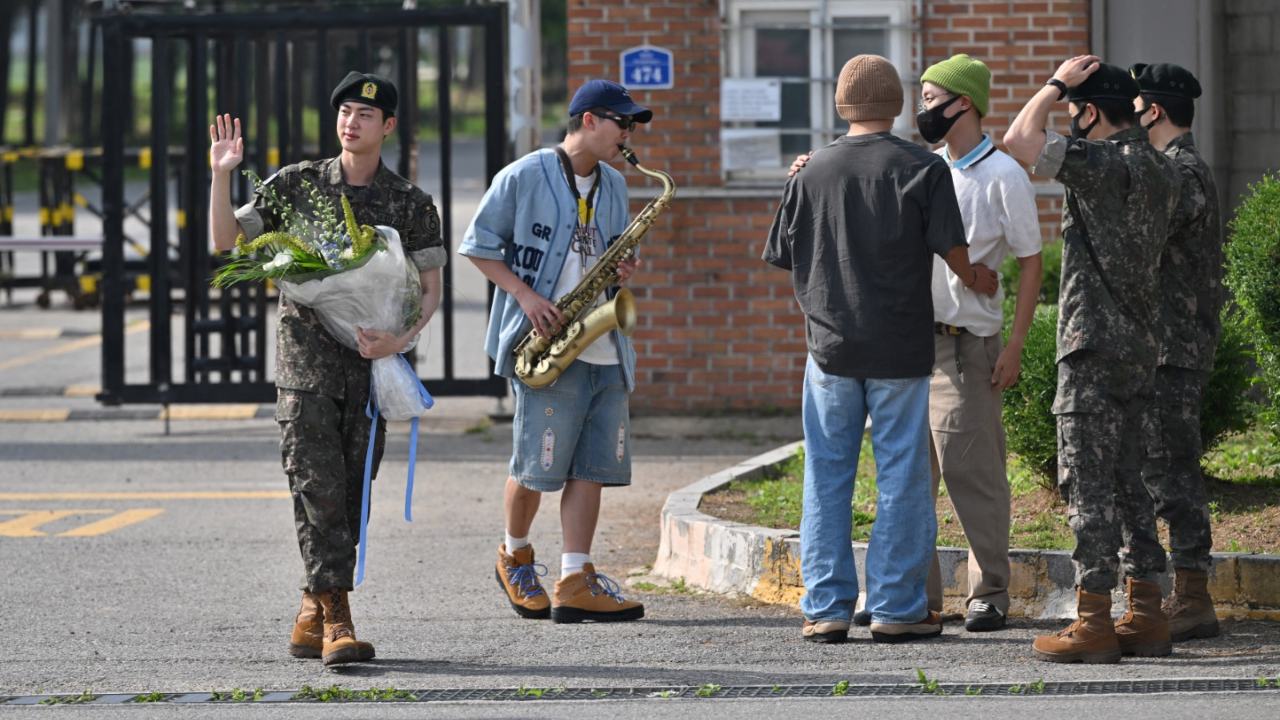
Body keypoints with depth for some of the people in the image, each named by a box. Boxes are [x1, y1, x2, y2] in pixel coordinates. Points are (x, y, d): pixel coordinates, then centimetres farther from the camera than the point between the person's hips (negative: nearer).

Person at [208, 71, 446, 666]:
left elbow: (430, 287, 5)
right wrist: (222, 176, -11)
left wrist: (402, 338, -13)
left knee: (351, 490, 4)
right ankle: (336, 617, -16)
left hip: (370, 363, 2)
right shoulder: (297, 184, 5)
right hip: (306, 355, -2)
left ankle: (312, 616, 16)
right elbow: (225, 240, 3)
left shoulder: (410, 204, 6)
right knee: (317, 484, -12)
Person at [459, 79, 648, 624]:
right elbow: (479, 246, -2)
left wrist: (621, 271, 2)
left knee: (591, 467, -1)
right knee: (537, 467, -1)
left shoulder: (613, 185, 14)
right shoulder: (524, 177, -5)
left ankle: (574, 584, -3)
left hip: (603, 349, 6)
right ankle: (514, 558, 23)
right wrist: (524, 294, -13)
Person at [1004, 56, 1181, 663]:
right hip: (1137, 346, 9)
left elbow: (1020, 141, -21)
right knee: (1125, 481, 12)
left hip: (1094, 345, -9)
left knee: (1089, 483, -6)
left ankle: (1093, 620, -6)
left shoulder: (1105, 163, -16)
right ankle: (1145, 615, 12)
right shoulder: (1159, 171, 12)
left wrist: (1057, 84, -8)